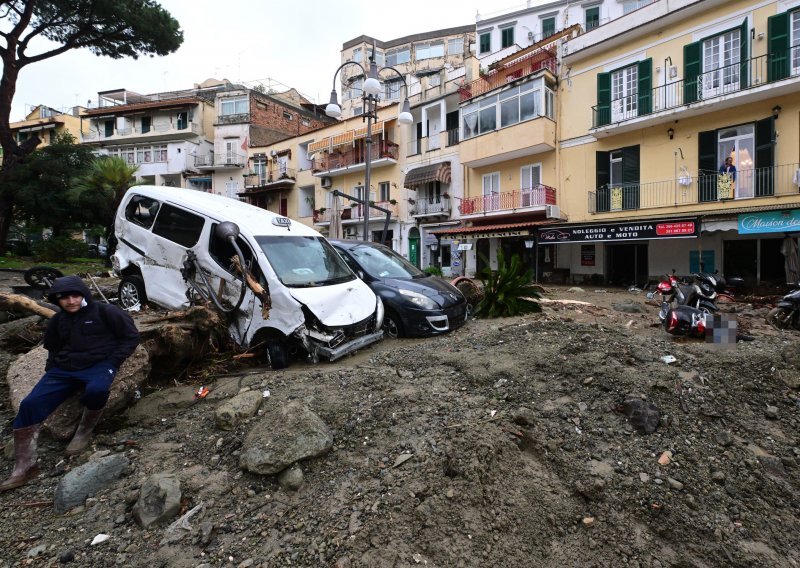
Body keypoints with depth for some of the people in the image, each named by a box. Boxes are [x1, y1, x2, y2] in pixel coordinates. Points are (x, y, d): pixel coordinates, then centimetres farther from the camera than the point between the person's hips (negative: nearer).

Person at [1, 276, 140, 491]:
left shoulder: (105, 312, -4)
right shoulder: (57, 320, 15)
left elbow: (131, 336, -2)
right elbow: (53, 348, 31)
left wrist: (113, 361, -10)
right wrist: (51, 368, 13)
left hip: (99, 365, -5)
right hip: (64, 369, 6)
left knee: (96, 389, -39)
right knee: (30, 404, -13)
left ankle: (85, 431, -11)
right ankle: (24, 467, -5)